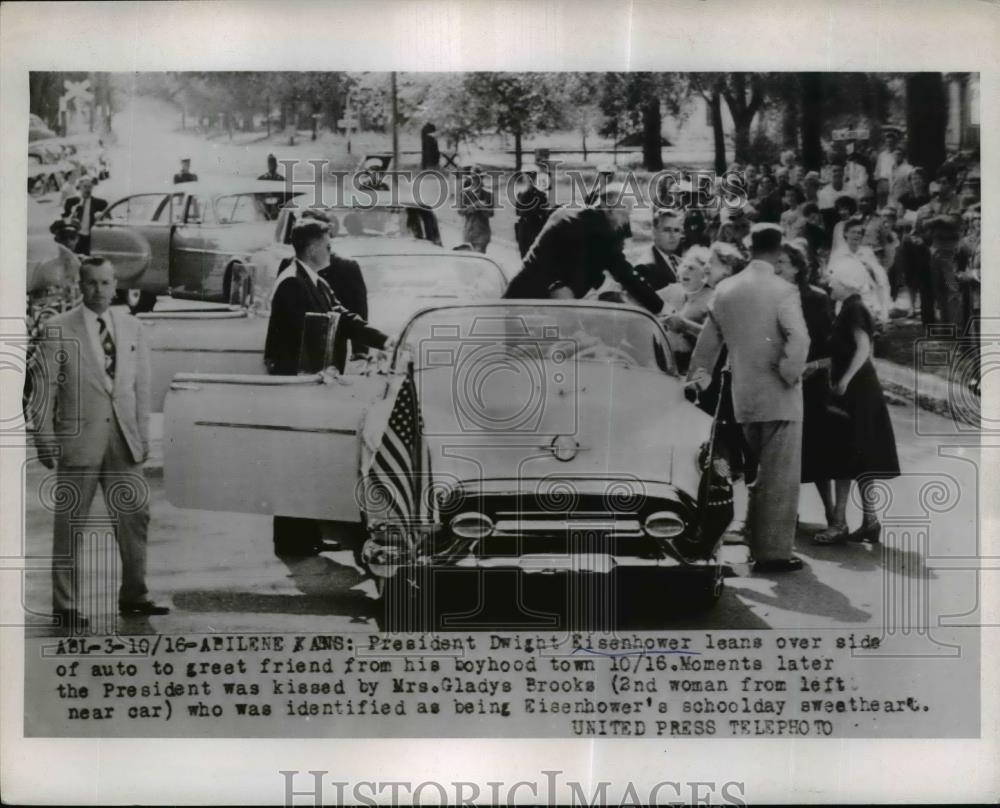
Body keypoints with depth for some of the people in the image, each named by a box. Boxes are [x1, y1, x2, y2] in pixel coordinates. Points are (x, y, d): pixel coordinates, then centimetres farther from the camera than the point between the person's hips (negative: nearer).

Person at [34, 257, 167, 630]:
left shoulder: (131, 327, 10)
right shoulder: (58, 329, -3)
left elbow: (141, 384, 11)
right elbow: (46, 387, -3)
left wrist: (143, 433, 6)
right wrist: (46, 439, -7)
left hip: (124, 441, 4)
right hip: (78, 440, -4)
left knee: (135, 516, 8)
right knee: (70, 523, 2)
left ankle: (133, 595, 22)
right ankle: (66, 604, 11)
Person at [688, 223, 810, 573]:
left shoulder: (724, 290, 5)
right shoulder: (782, 291, -12)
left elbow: (706, 344, 9)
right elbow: (799, 339, -26)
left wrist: (698, 381, 17)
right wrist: (790, 375, -13)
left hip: (744, 398, 6)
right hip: (778, 398, -6)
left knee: (762, 474, 19)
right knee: (781, 478, 2)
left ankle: (757, 546, 25)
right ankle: (774, 553, 5)